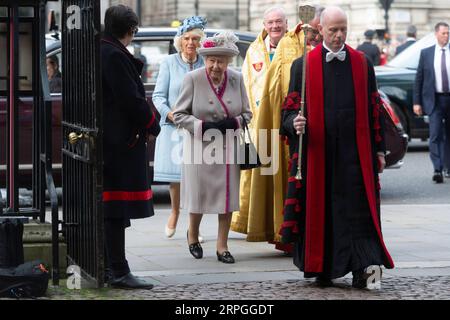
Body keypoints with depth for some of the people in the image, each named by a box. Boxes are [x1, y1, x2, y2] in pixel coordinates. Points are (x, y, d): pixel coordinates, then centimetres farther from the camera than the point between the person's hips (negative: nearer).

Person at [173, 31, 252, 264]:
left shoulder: (236, 79, 2)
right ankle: (192, 234, 32)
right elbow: (179, 114, -6)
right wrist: (203, 127, -18)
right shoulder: (192, 79, -8)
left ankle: (222, 246, 11)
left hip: (228, 148, 3)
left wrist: (234, 123, -12)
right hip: (200, 147, -3)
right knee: (199, 195, 4)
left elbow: (247, 113, 9)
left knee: (228, 196, 1)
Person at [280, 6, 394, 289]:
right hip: (317, 152, 0)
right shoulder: (304, 66, 5)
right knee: (319, 209, 3)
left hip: (355, 151, 0)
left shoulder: (363, 64, 9)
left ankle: (362, 268, -15)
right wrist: (294, 123, -19)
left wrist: (379, 149, 8)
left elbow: (374, 108, 11)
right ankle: (322, 269, 13)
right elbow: (290, 108, 5)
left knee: (357, 208, -9)